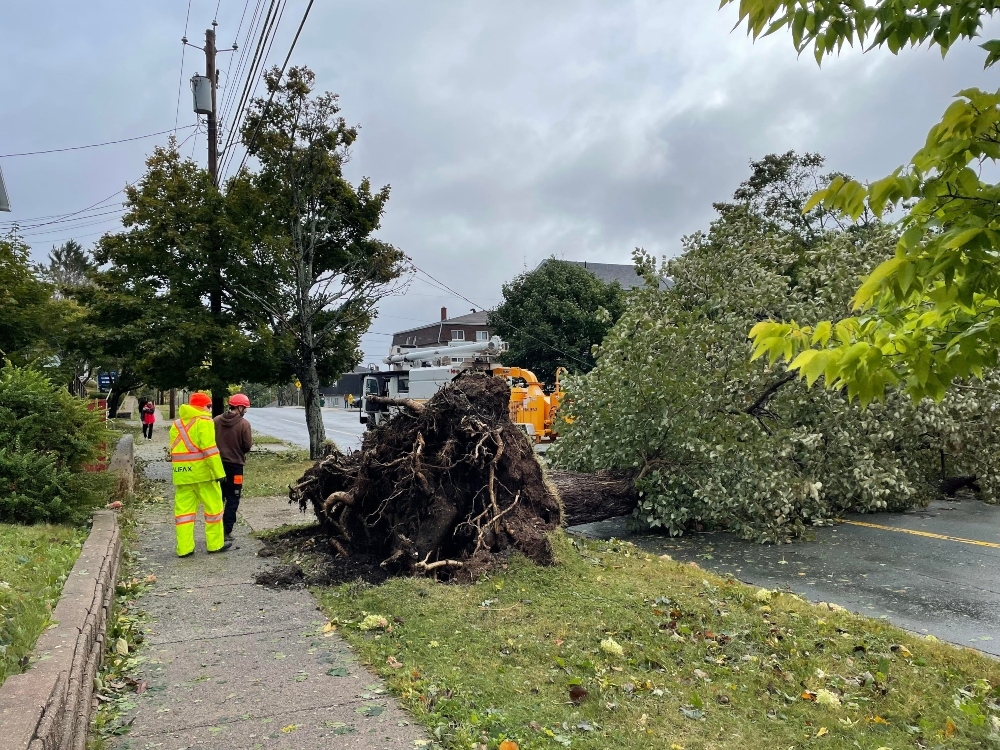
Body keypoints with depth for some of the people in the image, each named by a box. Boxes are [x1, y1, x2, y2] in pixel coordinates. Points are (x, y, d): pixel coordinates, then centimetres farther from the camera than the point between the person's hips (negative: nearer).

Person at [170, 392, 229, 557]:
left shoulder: (176, 424, 15)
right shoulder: (204, 421, -8)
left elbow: (173, 450, 14)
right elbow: (209, 449, -16)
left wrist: (180, 469, 18)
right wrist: (219, 472, -16)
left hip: (181, 474, 6)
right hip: (202, 473, -6)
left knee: (183, 510, 9)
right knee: (213, 507, 7)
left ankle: (184, 547, 10)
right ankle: (215, 544, 14)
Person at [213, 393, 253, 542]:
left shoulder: (217, 421, 0)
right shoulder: (244, 424, -14)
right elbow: (247, 446, -12)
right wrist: (251, 440, 8)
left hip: (218, 463, 5)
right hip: (235, 464, -5)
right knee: (233, 499, 4)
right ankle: (226, 531, 3)